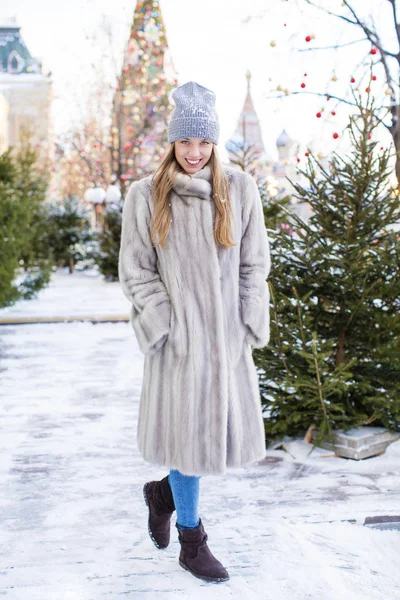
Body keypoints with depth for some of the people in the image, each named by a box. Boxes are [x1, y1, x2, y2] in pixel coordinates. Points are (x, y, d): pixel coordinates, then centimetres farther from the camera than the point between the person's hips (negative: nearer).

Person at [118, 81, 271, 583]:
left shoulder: (240, 188, 3)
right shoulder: (145, 196, -1)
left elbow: (255, 264, 6)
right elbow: (135, 271, 0)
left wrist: (250, 325, -1)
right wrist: (164, 325, -9)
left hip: (228, 334, 3)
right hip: (179, 334, -3)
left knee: (230, 427, 8)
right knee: (188, 430, 5)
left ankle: (163, 492, 36)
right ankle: (191, 540, 25)